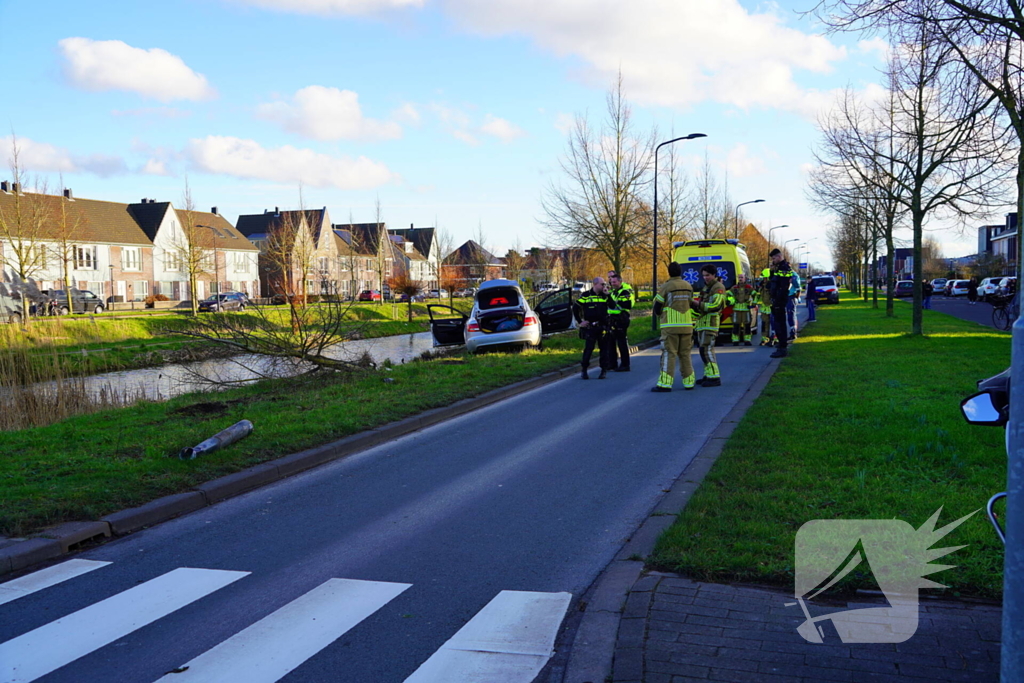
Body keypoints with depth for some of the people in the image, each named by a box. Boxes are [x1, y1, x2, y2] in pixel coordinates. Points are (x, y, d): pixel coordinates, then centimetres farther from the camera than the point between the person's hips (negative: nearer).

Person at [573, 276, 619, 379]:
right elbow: (575, 308, 4)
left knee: (604, 349, 6)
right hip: (590, 327, -3)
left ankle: (604, 370, 14)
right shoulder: (586, 295, -1)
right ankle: (584, 371, 2)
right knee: (588, 349, -5)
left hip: (604, 327, 3)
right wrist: (580, 321, 0)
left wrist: (607, 295, -12)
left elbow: (613, 306, -5)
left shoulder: (605, 296, 7)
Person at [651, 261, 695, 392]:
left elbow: (657, 306, -3)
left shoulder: (666, 287, -7)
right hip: (686, 325, 5)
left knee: (669, 354, -4)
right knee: (685, 354, 13)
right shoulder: (688, 286, 8)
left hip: (670, 326, -5)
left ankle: (665, 383, -9)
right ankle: (689, 382, 15)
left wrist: (660, 315, 17)